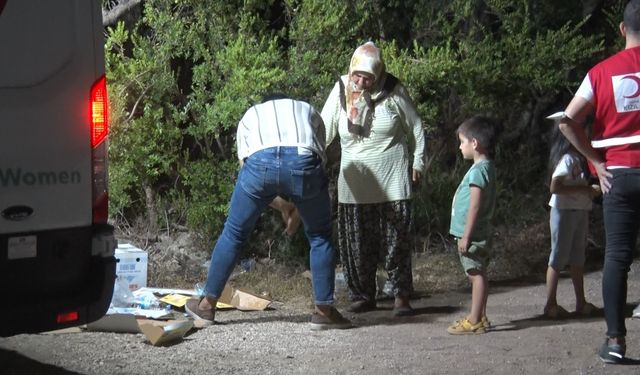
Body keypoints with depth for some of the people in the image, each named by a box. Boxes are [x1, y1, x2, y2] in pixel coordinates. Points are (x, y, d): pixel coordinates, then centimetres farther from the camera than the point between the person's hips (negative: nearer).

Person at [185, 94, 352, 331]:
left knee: (234, 233, 18)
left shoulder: (250, 115, 38)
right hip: (303, 161, 0)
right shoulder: (309, 111, 38)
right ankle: (324, 311, 20)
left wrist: (282, 205, 38)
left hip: (260, 161, 1)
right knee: (319, 236, 19)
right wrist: (298, 207, 38)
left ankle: (207, 305, 27)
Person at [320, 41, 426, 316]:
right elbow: (323, 130, -1)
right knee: (356, 242, 3)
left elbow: (415, 128, 6)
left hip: (392, 180, -2)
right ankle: (363, 296, 15)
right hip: (354, 179, 2)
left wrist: (418, 162, 6)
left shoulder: (393, 92, -5)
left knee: (396, 240, -1)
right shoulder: (341, 90, -1)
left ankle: (401, 296, 7)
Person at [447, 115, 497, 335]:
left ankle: (475, 321, -5)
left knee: (476, 274, -7)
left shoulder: (478, 170, -17)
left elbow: (475, 205, -22)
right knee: (477, 274, 14)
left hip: (473, 235, -10)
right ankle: (480, 317, 21)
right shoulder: (486, 167, 14)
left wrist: (466, 236, -21)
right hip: (479, 233, 10)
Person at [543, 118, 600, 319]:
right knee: (559, 257, -4)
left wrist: (590, 189, 1)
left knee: (578, 258, 12)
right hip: (564, 211, -9)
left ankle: (581, 302, 18)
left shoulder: (578, 158, 13)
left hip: (580, 211, 9)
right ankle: (551, 304, 1)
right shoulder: (567, 159, -16)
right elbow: (555, 187, -23)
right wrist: (583, 189, -20)